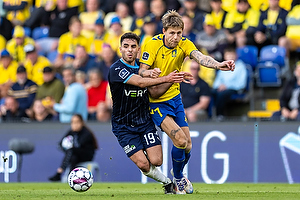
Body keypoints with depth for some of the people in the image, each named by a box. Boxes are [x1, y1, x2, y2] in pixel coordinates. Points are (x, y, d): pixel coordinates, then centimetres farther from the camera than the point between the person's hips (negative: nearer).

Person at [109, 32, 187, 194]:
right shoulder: (116, 69, -16)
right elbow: (140, 82, -29)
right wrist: (165, 79, -29)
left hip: (144, 122, 4)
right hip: (123, 126, -4)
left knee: (156, 161, -12)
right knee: (143, 164, -13)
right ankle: (167, 181, 13)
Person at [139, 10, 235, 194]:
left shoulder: (184, 44, -8)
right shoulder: (153, 45, -17)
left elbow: (200, 57, -26)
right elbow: (141, 71, -17)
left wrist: (218, 65, -46)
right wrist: (150, 72, -41)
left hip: (175, 98, 5)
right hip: (156, 102, -5)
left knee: (187, 145, 4)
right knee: (180, 140, -19)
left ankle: (179, 175, 36)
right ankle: (178, 179, 6)